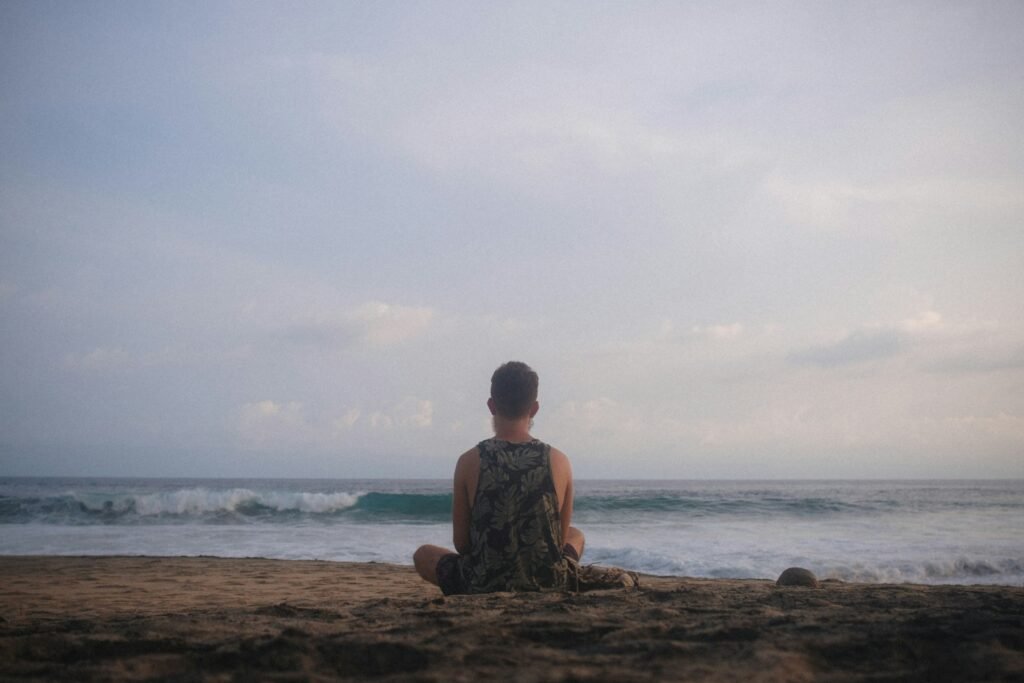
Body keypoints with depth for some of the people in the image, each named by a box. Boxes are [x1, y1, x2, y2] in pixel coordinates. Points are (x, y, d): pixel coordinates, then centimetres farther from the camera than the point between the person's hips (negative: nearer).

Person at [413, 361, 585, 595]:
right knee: (576, 535, 35)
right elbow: (561, 539, 3)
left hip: (482, 588, -1)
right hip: (548, 587, 2)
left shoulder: (469, 462, -12)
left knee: (423, 554, 29)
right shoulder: (559, 462, -8)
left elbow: (461, 543, -3)